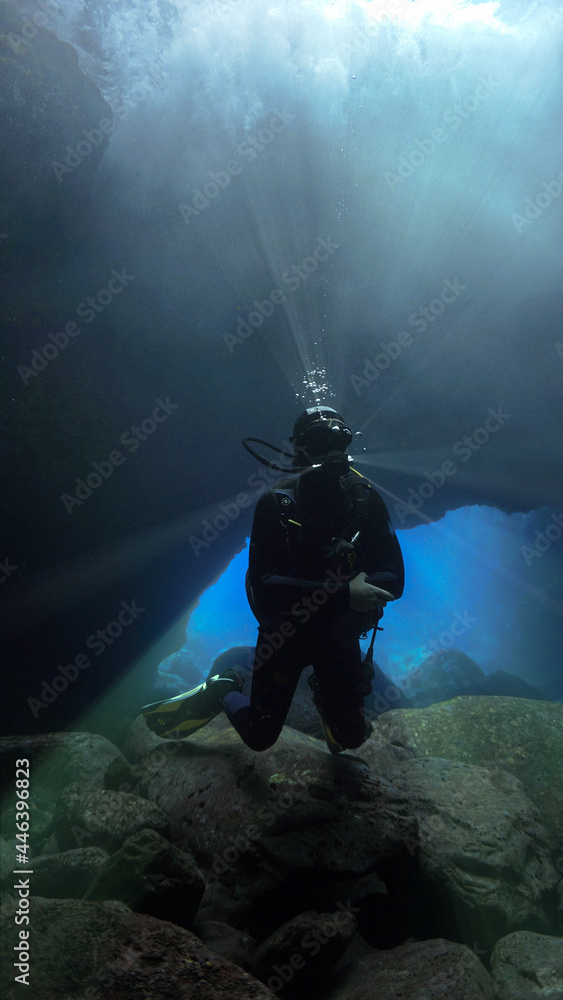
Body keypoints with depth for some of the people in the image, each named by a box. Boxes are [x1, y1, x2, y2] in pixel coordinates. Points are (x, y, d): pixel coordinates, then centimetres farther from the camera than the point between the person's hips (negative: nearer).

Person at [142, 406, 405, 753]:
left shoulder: (366, 499, -10)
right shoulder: (276, 503, -17)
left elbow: (394, 579, -10)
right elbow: (264, 584, -26)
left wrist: (361, 586, -33)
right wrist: (343, 593, -35)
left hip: (338, 632, 2)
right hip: (285, 627, -2)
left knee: (351, 738, 12)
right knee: (259, 737, 6)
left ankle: (322, 690, 40)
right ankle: (223, 685, 32)